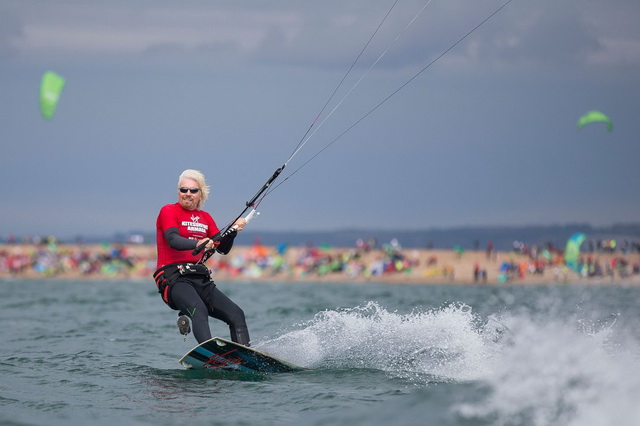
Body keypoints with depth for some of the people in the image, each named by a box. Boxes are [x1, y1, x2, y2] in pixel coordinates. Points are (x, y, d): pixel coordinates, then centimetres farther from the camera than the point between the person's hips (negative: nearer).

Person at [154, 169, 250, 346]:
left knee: (236, 314, -5)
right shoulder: (168, 211, 1)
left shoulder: (205, 217, 21)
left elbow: (223, 248, 17)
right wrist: (197, 244, -35)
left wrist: (232, 231, -2)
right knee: (199, 311, -35)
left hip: (201, 280, 8)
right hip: (173, 278, -7)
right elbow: (173, 240, -17)